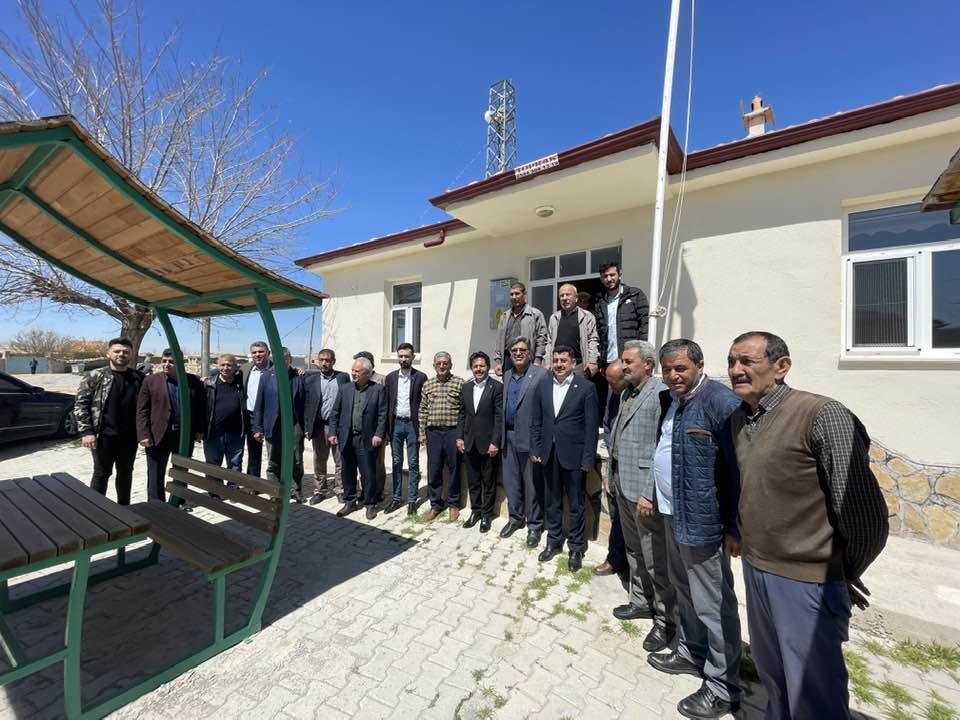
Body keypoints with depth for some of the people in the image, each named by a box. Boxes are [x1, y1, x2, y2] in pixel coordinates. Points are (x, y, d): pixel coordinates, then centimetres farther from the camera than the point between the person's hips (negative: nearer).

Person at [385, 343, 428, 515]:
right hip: (395, 423, 3)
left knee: (413, 464, 5)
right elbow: (387, 403, 7)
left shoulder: (421, 377, -4)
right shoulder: (390, 377, 5)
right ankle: (397, 498, 24)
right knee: (396, 463, 12)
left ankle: (412, 500, 16)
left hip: (413, 424, -3)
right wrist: (386, 427, 2)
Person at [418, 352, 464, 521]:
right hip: (433, 432, 3)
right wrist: (422, 432, 7)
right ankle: (435, 504, 25)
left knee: (453, 469, 9)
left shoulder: (459, 383, -3)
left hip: (453, 432, -2)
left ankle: (453, 504, 27)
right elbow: (423, 410, 11)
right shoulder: (427, 385, 8)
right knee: (433, 470, 8)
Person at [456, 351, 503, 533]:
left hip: (488, 443, -4)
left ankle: (487, 514, 25)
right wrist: (459, 437, 4)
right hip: (469, 443, 5)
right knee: (473, 481, 16)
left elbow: (500, 417, -11)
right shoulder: (465, 387, 7)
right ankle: (475, 511, 32)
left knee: (488, 482, 9)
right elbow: (462, 414, 11)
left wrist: (495, 442, -14)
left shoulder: (497, 388, -9)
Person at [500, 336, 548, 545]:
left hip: (529, 437, -6)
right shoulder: (507, 375, 11)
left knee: (532, 484, 6)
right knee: (510, 481, 17)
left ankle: (534, 525, 24)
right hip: (509, 436, 6)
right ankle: (515, 518, 36)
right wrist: (502, 434, 10)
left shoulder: (541, 374, -10)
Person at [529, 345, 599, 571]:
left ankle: (576, 548, 29)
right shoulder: (542, 385, 3)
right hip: (548, 454, 4)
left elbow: (591, 426, -9)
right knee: (552, 502, 17)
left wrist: (588, 458, -11)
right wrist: (534, 449, 3)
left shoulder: (586, 387, -8)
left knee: (576, 505, 11)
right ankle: (554, 542, 36)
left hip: (574, 455, -3)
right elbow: (536, 421, 7)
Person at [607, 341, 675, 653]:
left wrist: (649, 493, -21)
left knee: (655, 558, 5)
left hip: (645, 489, -8)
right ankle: (641, 602, 40)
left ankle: (665, 619, 25)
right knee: (633, 550, 22)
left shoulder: (661, 395, -16)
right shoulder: (626, 394, 10)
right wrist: (612, 475, 15)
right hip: (622, 486, 8)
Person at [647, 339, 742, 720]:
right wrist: (650, 493, 11)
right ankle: (691, 652, 45)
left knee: (713, 605, 8)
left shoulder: (722, 402, -19)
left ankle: (722, 688, 28)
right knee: (683, 591, 24)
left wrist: (734, 527, -16)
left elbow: (739, 469, -19)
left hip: (702, 520, -8)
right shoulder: (667, 400, 7)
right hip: (672, 514, 8)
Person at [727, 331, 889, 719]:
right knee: (771, 675, 24)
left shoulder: (822, 415, -19)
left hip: (807, 581, -6)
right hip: (754, 569, 6)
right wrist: (743, 537, 13)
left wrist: (845, 576, -3)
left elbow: (867, 515, -16)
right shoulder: (738, 418, 2)